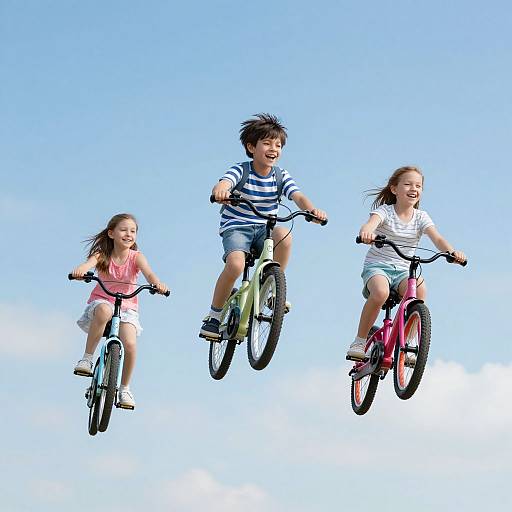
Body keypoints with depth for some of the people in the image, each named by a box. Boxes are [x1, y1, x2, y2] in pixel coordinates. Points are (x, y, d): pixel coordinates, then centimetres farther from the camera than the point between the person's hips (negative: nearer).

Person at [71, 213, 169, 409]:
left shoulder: (136, 257, -6)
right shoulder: (102, 255, -7)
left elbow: (148, 272, -26)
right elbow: (89, 263, -30)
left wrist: (157, 283, -49)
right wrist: (80, 270, -55)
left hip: (127, 307, 1)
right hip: (102, 302, -1)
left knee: (130, 344, -23)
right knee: (104, 310, -39)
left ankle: (124, 388, 3)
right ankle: (87, 358, -24)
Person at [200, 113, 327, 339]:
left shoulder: (281, 176, -1)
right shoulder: (241, 171, -11)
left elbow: (298, 196, -16)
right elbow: (223, 183, -31)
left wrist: (312, 210, -39)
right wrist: (220, 191, -57)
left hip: (264, 229, 3)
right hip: (236, 227, -3)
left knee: (284, 235, -31)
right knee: (235, 264, -31)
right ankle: (214, 315, -10)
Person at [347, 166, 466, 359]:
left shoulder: (421, 217, 3)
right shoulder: (385, 212, -6)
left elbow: (437, 238, -13)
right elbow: (371, 223, -29)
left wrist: (452, 252, -35)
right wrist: (366, 232, -55)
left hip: (403, 270, 3)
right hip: (377, 266, -3)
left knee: (420, 287, -31)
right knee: (380, 292, -36)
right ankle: (359, 342, -17)